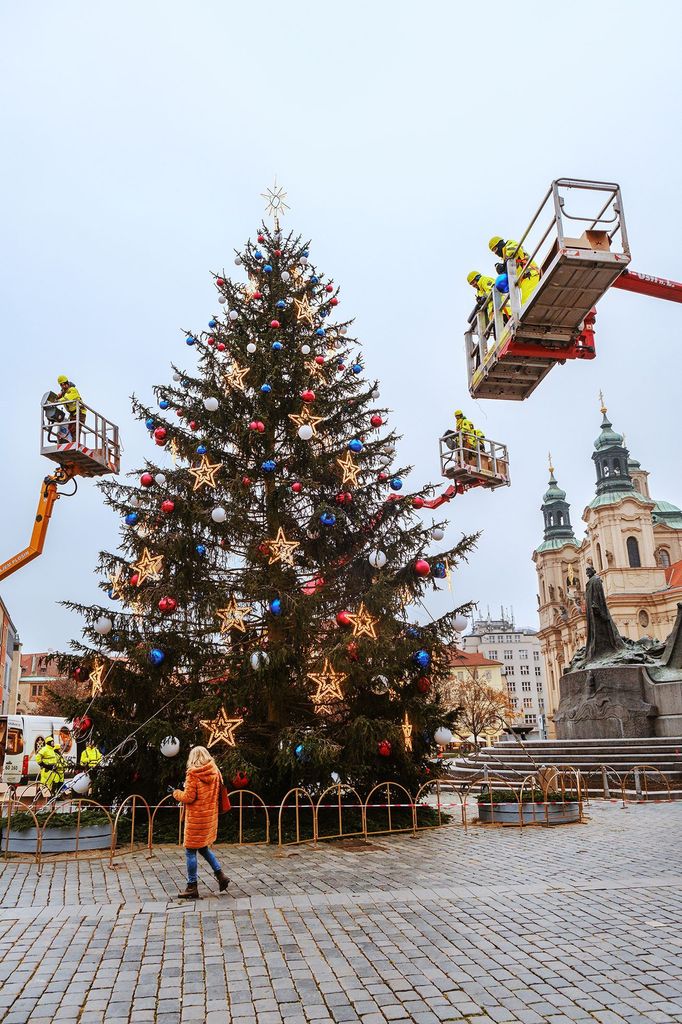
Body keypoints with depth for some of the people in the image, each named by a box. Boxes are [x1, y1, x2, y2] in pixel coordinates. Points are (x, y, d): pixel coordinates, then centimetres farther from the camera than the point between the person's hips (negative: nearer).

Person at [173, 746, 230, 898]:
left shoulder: (193, 773, -15)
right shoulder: (215, 772, 3)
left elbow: (188, 797, -16)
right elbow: (218, 793, 11)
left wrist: (177, 793, 2)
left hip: (196, 817, -7)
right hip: (210, 816, 7)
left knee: (190, 851, 4)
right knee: (204, 847, 22)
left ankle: (192, 887, 9)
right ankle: (220, 876, 18)